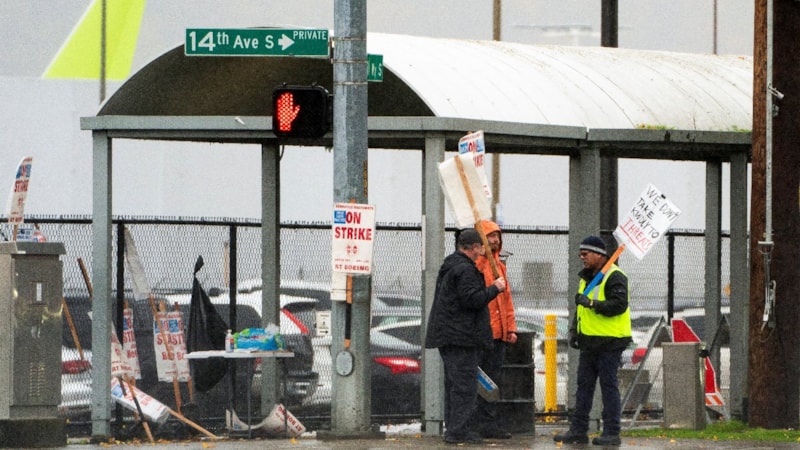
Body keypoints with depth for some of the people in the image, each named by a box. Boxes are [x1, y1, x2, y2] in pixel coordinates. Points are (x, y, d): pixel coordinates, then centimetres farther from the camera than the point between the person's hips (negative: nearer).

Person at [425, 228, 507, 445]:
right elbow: (473, 299, -21)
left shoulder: (450, 265, 19)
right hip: (461, 337, -11)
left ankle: (453, 428, 18)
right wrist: (494, 289, -10)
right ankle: (459, 431, -11)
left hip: (447, 335, 11)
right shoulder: (464, 270, -15)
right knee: (465, 384, -9)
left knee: (454, 383, 14)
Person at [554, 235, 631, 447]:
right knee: (584, 385, 9)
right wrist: (574, 330, 15)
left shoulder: (614, 277, -11)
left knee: (609, 386, -5)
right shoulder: (586, 278, 18)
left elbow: (619, 305, -22)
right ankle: (578, 431, 12)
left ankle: (612, 433, -1)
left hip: (609, 342, -9)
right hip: (589, 343, 9)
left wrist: (592, 304, -27)